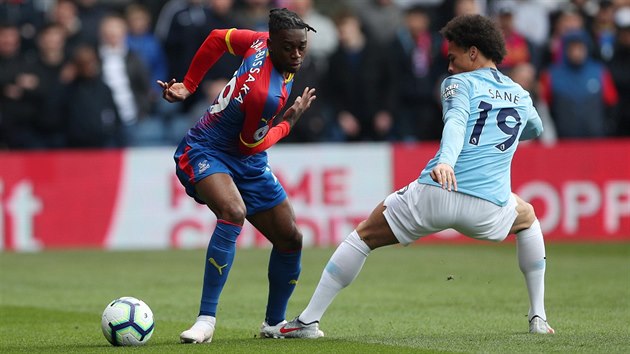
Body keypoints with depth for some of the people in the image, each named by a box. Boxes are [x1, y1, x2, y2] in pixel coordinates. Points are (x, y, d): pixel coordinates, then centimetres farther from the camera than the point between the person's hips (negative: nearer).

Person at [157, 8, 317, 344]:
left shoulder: (263, 41, -11)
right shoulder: (267, 94, -33)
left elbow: (219, 37, 3)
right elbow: (250, 145, -17)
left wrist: (188, 85, 7)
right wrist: (290, 120, -2)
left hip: (248, 164, 9)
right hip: (205, 153, -9)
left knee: (290, 239, 7)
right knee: (233, 211, -38)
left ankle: (274, 322, 28)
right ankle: (206, 320, -36)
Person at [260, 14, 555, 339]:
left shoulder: (460, 83, 8)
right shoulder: (521, 96, 22)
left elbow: (456, 120, -14)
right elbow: (536, 129, 45)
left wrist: (446, 160, -31)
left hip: (436, 193, -3)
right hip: (488, 208, 3)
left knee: (364, 235, 15)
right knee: (528, 218, 37)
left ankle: (307, 321, 7)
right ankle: (538, 317, 26)